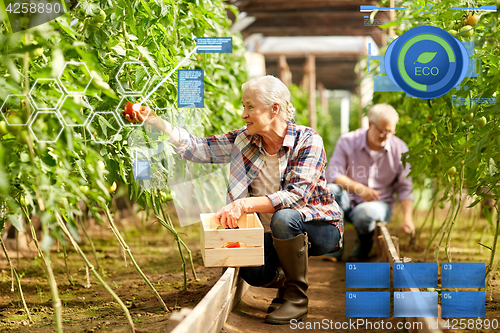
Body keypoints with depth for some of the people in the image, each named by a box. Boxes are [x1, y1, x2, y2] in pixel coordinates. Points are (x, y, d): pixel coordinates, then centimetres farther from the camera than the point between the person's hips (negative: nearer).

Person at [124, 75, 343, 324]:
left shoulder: (308, 141, -17)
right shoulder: (244, 140, -1)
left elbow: (296, 195, -29)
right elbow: (198, 148, -2)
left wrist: (243, 205, -38)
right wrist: (154, 121, -11)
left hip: (318, 227, -4)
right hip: (273, 234, 4)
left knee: (283, 218, -36)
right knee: (252, 272, -25)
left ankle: (297, 296, -12)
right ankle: (287, 280, 13)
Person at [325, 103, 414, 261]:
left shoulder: (399, 149, -4)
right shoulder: (347, 141, -7)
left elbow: (405, 188, 0)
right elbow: (333, 174, -13)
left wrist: (407, 218, -13)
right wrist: (359, 188, -28)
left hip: (379, 203, -1)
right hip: (348, 201, 1)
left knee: (365, 212, -39)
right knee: (330, 190, -33)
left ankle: (365, 244, -1)